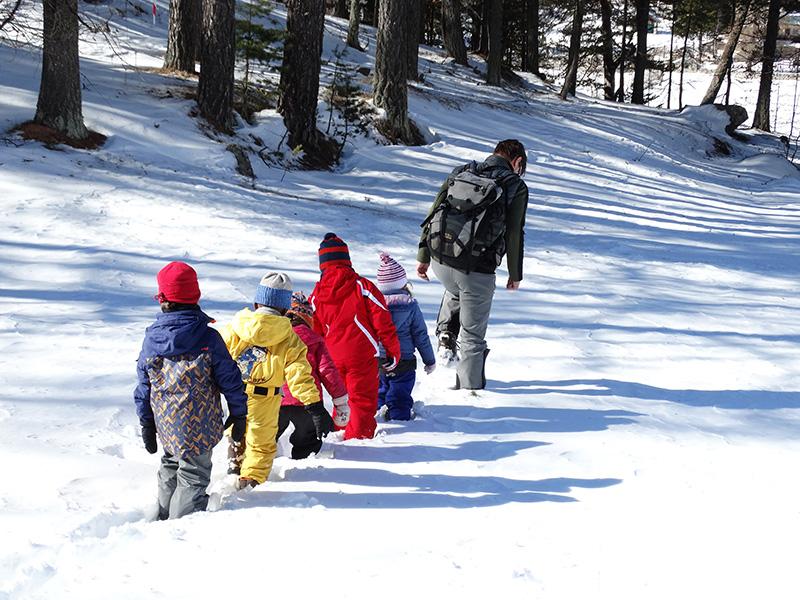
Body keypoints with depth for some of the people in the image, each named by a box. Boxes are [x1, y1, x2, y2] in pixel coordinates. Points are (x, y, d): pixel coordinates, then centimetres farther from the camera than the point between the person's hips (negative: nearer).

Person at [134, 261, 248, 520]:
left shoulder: (151, 339, -4)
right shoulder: (208, 338, -15)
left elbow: (144, 385, 4)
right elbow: (229, 379, -9)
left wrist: (146, 424, 16)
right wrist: (239, 414, 5)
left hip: (167, 425, 5)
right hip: (199, 426, -4)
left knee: (170, 468, 26)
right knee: (194, 475, 5)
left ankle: (164, 517, 40)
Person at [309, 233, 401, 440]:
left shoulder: (317, 294, 3)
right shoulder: (363, 287, -7)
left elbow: (313, 331, 10)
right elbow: (382, 322, -7)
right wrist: (393, 351, 2)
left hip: (333, 358, 4)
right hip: (362, 356, -4)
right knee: (363, 399, 3)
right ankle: (358, 434, -2)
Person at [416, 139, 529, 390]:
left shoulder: (459, 173, 8)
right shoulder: (516, 187, -3)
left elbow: (433, 215, 8)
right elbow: (514, 236, -2)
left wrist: (423, 257, 14)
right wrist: (515, 274, 10)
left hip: (441, 261, 4)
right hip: (476, 271, -4)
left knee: (454, 291, 39)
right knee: (473, 334, 12)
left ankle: (445, 336, 21)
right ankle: (470, 386, 21)